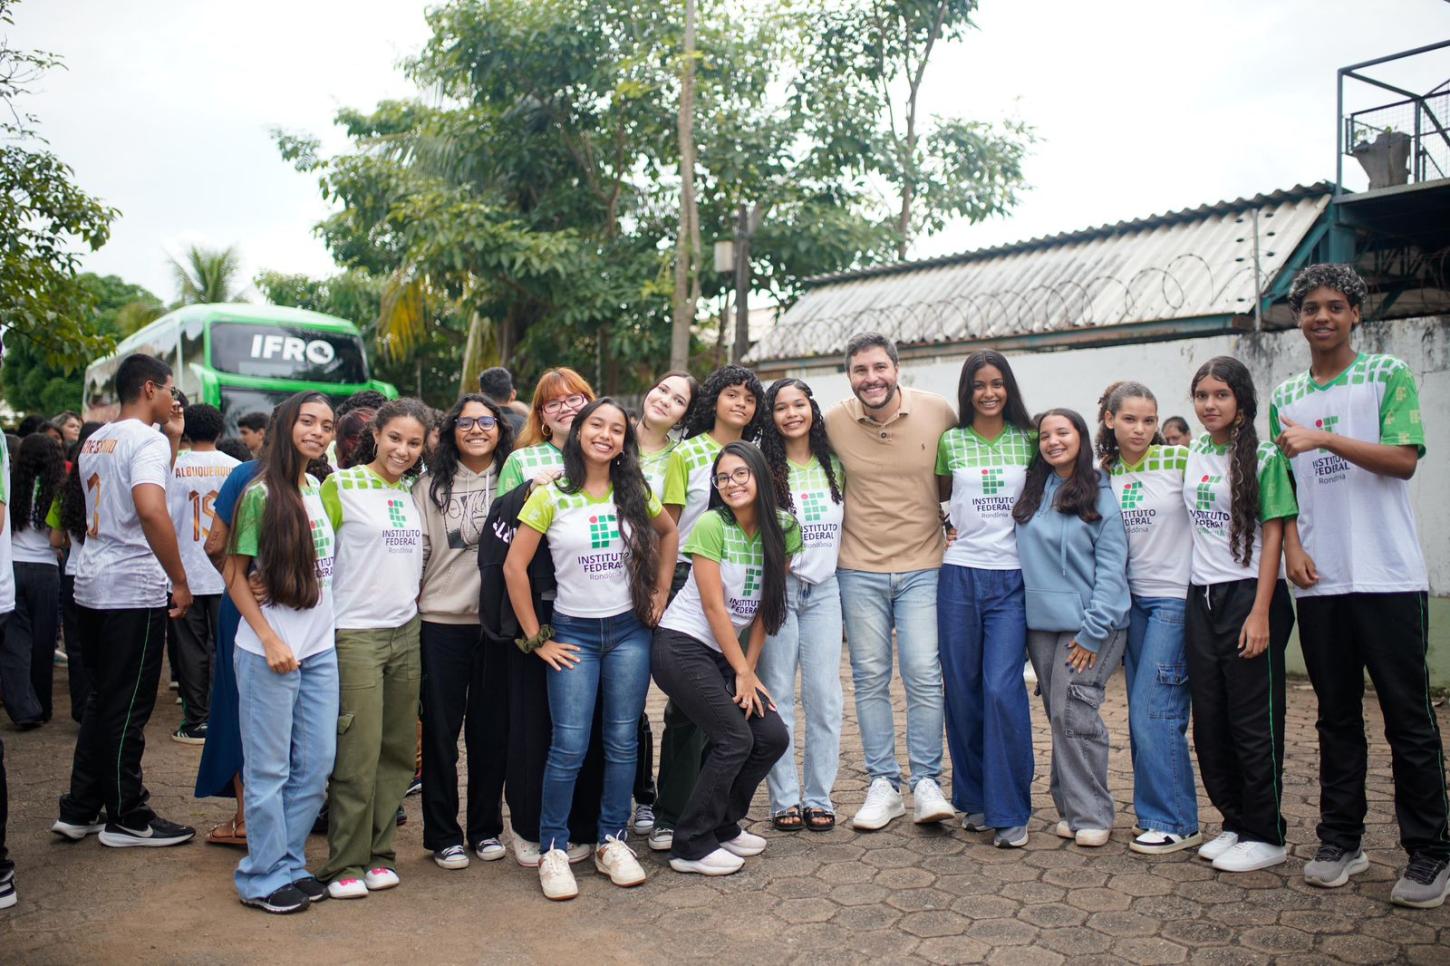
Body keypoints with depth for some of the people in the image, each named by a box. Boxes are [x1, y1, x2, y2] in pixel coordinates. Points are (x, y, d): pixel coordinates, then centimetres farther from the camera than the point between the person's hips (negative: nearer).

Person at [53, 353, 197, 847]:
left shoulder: (94, 441, 14)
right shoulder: (147, 441, -13)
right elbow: (152, 511, -29)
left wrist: (172, 439, 18)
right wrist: (180, 581, -21)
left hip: (91, 588, 9)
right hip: (134, 591, -9)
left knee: (101, 701, 18)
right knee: (128, 710, 1)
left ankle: (79, 811, 24)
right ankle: (127, 819, 12)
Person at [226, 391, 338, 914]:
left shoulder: (318, 489, 8)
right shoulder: (261, 493, -9)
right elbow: (235, 576, -8)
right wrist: (270, 640, -14)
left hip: (320, 649, 6)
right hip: (269, 651, -6)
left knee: (315, 764, 11)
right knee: (270, 768, 4)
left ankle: (291, 862, 26)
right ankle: (263, 877, 18)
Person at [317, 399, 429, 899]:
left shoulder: (415, 490, 11)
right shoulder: (341, 485, -6)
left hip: (406, 633, 6)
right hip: (356, 634, -6)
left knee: (398, 750, 9)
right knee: (359, 754, -4)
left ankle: (378, 852, 22)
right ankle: (344, 864, 10)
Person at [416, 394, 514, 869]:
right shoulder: (430, 485, 5)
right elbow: (416, 550, 4)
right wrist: (410, 604, 0)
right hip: (442, 621, 0)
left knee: (492, 727, 8)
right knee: (441, 727, 5)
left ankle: (486, 828, 23)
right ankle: (443, 834, 18)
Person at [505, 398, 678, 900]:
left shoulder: (635, 493, 3)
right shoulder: (550, 496, -6)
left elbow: (668, 532, 21)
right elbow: (514, 567, -6)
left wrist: (661, 592, 12)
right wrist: (535, 638, -6)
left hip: (629, 631, 3)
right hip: (573, 632, -3)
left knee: (622, 741, 6)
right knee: (570, 746, -6)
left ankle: (612, 842, 20)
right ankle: (553, 849, 10)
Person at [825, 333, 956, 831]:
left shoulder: (938, 412, -6)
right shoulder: (833, 422, -5)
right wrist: (837, 525, 5)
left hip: (923, 567, -1)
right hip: (859, 569, 1)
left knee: (924, 675, -3)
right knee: (870, 678, 7)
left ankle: (927, 782, 12)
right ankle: (883, 784, 19)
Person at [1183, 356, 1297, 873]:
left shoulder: (1262, 457, -7)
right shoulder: (1194, 456, 10)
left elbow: (1273, 536, -10)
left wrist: (1261, 613, -15)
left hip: (1248, 595, -6)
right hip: (1201, 598, 6)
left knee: (1253, 721, 0)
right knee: (1210, 720, 11)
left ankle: (1265, 835, 13)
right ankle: (1235, 822, 25)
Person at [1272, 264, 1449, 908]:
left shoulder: (1387, 376, 1)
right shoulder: (1284, 397, 13)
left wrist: (1324, 438, -19)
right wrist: (1292, 546, -1)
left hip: (1388, 576, -4)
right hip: (1319, 581, 4)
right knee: (1336, 717, 11)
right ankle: (1340, 842, 19)